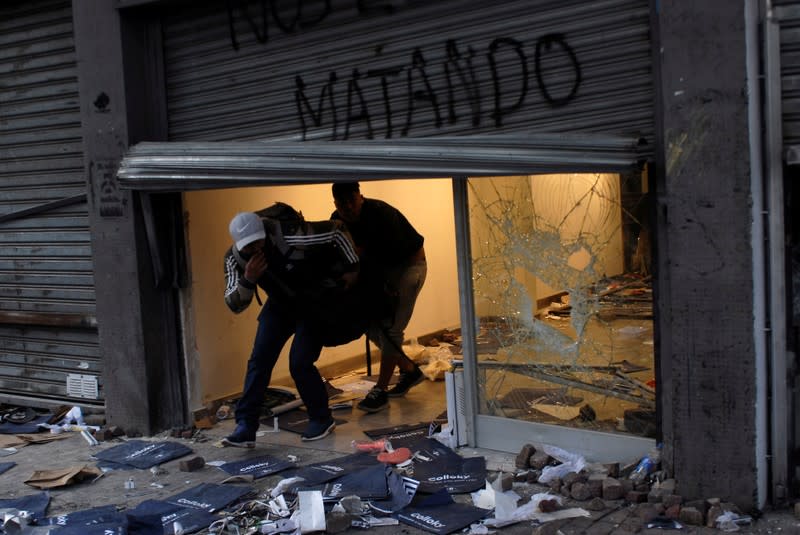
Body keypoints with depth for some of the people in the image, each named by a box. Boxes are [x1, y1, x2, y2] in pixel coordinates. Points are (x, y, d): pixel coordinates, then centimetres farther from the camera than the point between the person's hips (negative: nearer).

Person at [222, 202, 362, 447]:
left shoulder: (290, 236, -34)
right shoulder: (235, 258, -16)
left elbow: (338, 230, -27)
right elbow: (235, 305, -15)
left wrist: (352, 268, -19)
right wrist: (248, 279, -35)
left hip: (316, 302, -5)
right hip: (280, 303, 5)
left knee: (300, 363, -12)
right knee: (259, 360, -5)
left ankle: (322, 419, 12)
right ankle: (245, 427, 0)